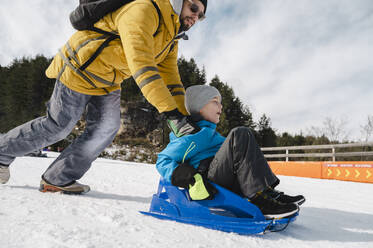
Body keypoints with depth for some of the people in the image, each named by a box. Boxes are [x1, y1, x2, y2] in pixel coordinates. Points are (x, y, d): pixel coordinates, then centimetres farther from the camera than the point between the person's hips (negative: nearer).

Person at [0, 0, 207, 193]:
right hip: (80, 69, -8)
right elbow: (140, 62, -39)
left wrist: (181, 118, -12)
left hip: (108, 82, 8)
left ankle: (58, 179, 8)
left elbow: (170, 78, 0)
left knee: (108, 128, -5)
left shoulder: (171, 41, 5)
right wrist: (170, 111, -44)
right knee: (59, 126, -2)